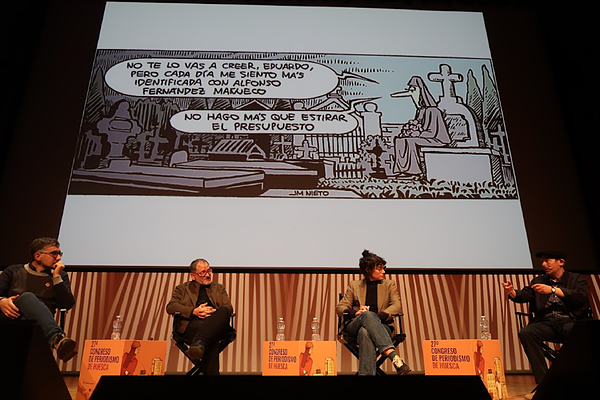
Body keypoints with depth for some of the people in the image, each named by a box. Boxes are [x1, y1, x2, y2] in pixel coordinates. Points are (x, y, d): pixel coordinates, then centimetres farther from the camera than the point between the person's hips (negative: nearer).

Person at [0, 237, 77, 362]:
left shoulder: (60, 276, 18)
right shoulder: (14, 271, 19)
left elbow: (67, 304, 5)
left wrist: (57, 277, 1)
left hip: (37, 322, 0)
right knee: (27, 297, -32)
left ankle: (56, 339, -59)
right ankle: (57, 338, -56)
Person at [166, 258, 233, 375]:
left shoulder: (219, 288, 30)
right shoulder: (182, 288, 25)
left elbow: (229, 307, 15)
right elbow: (170, 307, 7)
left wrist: (213, 312, -9)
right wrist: (194, 311, -10)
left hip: (216, 325, 2)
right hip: (191, 324, -2)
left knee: (224, 312, -37)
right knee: (212, 339, -38)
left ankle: (199, 343, -54)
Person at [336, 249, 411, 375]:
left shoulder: (389, 285, 19)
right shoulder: (354, 285, 20)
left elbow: (397, 306, 2)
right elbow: (340, 307, 12)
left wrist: (377, 317, -17)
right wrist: (356, 313, -12)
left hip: (381, 325, 0)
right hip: (355, 326, 0)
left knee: (365, 332, -40)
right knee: (368, 315, -39)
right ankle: (394, 357, -54)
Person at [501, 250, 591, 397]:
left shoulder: (577, 279, 12)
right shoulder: (538, 281, 20)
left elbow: (581, 296, -10)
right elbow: (524, 295, 6)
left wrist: (553, 289, -18)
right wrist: (512, 292, -16)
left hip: (570, 321, -3)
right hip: (546, 323, 3)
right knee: (525, 333, -27)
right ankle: (543, 381, -20)